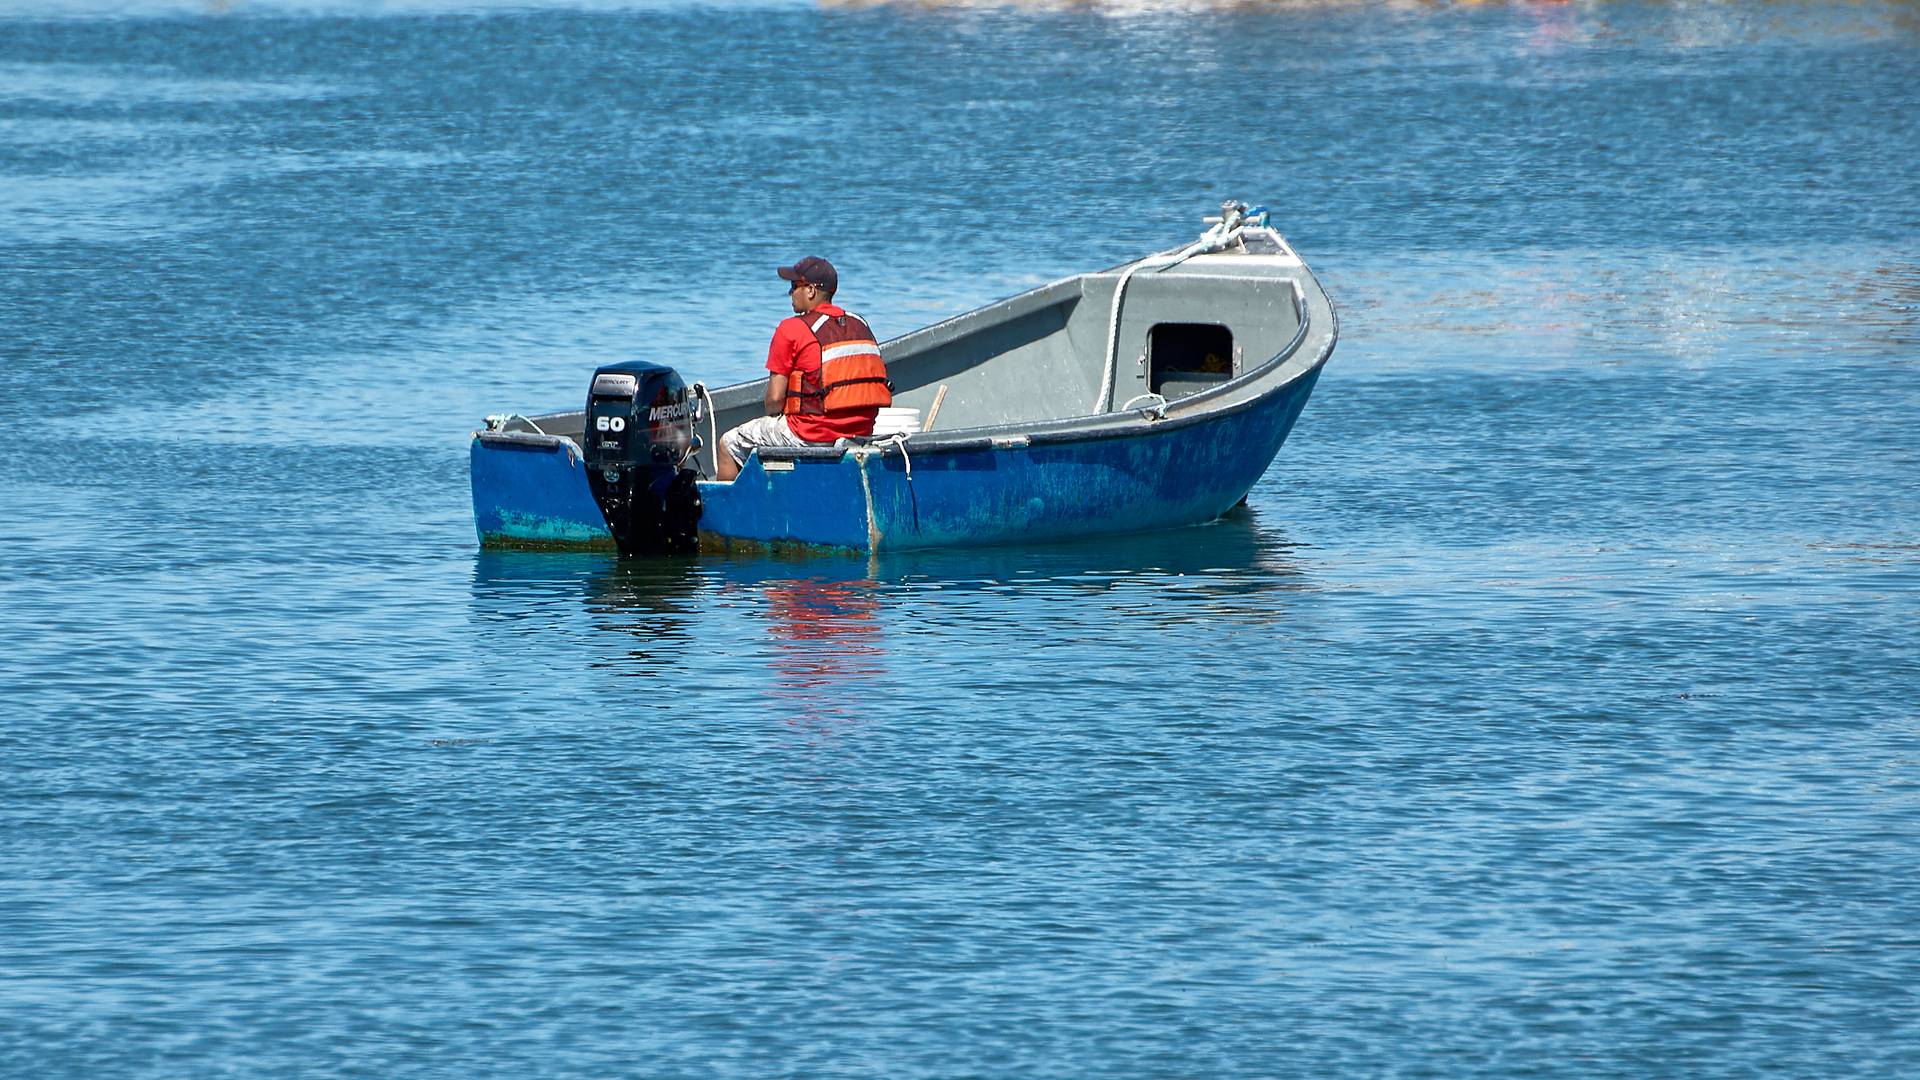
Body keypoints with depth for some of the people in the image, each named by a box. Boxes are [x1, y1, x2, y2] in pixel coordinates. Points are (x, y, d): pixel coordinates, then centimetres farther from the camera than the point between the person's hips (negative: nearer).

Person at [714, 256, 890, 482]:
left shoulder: (791, 330, -10)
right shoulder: (860, 325, 8)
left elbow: (775, 397, -10)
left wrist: (772, 417, 11)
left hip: (810, 434, -7)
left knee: (728, 445, 12)